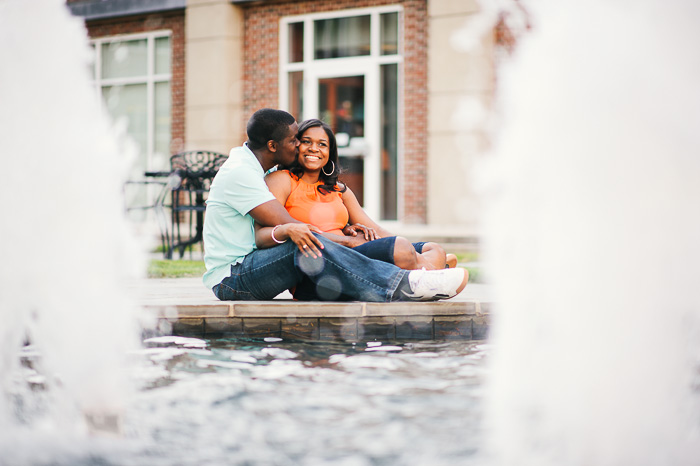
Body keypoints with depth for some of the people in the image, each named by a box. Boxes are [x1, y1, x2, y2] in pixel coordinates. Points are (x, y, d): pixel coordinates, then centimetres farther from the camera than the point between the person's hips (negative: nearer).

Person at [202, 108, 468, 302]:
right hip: (230, 279, -10)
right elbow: (287, 226, -21)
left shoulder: (254, 167, 16)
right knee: (305, 244, -32)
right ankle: (402, 285, -38)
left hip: (250, 265, 10)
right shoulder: (239, 173, -16)